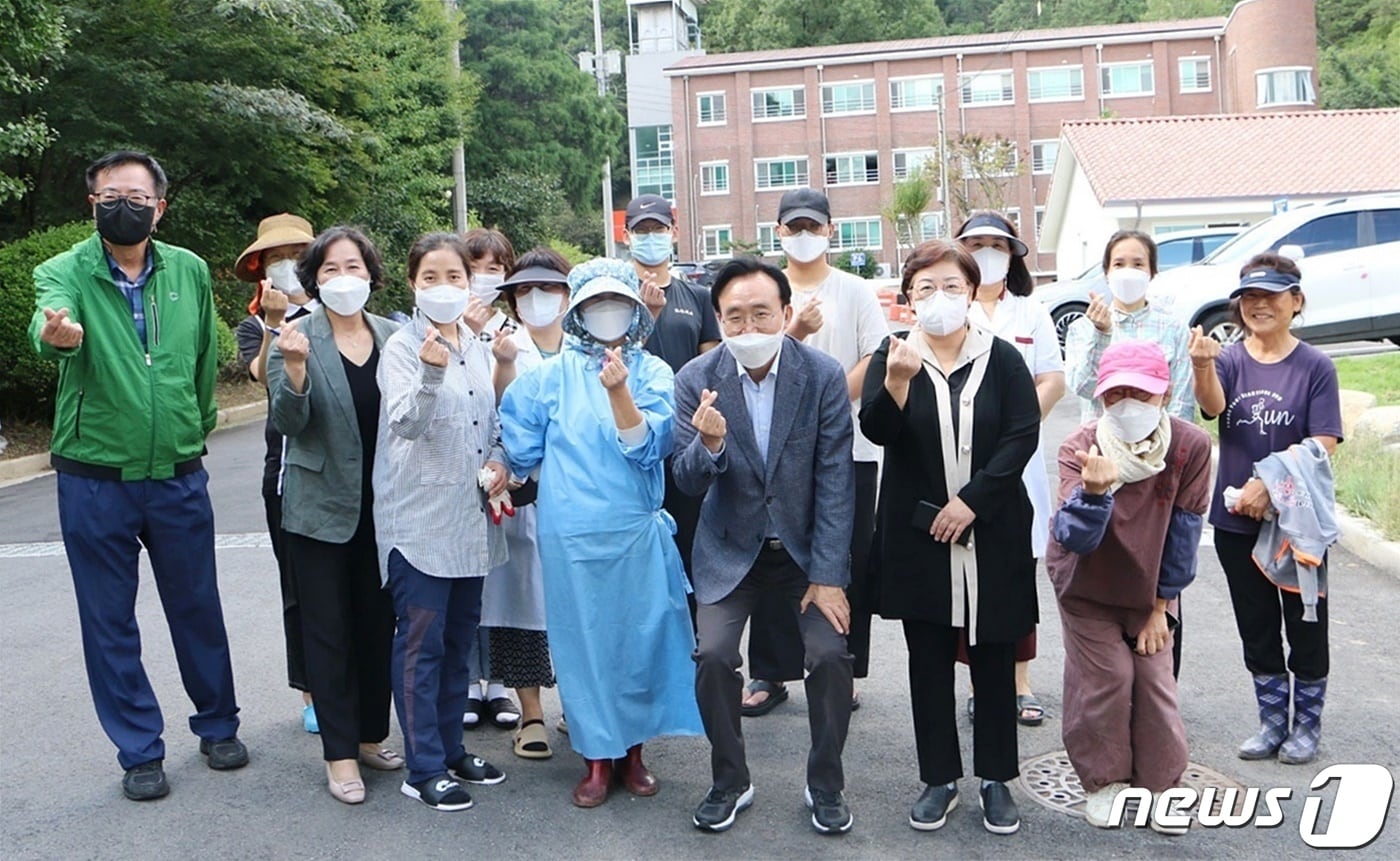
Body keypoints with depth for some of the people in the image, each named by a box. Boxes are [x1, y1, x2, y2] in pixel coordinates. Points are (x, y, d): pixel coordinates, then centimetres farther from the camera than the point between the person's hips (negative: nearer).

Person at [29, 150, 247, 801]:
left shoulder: (190, 272, 1)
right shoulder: (65, 271, -7)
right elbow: (49, 317, -30)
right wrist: (53, 333, -52)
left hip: (179, 476, 2)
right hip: (95, 479, -1)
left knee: (198, 608, 13)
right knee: (110, 623, 8)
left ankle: (218, 725, 33)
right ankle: (139, 752, 24)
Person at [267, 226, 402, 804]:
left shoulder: (393, 335, 3)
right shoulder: (297, 338, -7)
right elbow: (288, 422, -17)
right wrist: (295, 369, -32)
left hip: (381, 507, 4)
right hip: (321, 507, -3)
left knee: (378, 623, 13)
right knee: (329, 630, 5)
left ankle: (372, 735, 28)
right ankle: (340, 753, 15)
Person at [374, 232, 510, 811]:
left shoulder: (476, 347, 11)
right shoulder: (402, 347, -8)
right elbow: (406, 424, -22)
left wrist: (499, 461, 2)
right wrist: (430, 373, -39)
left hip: (470, 518, 7)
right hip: (419, 519, -6)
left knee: (459, 639, 14)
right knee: (421, 643, -2)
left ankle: (452, 750, 27)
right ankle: (423, 769, 8)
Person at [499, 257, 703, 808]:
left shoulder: (652, 372, 2)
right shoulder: (552, 375, 4)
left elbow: (649, 446, -12)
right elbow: (521, 446, 13)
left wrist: (618, 391, -23)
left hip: (636, 532, 0)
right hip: (570, 536, 0)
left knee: (638, 638, 6)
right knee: (582, 641, 6)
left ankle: (632, 750, 23)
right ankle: (598, 757, 20)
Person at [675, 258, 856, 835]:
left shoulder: (824, 376, -14)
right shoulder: (696, 380, -12)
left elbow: (834, 481, -12)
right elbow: (687, 481, -12)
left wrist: (827, 576, -14)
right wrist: (709, 443, -35)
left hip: (807, 544, 0)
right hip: (730, 547, 1)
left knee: (831, 654, -11)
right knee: (713, 656, -11)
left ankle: (826, 785, 12)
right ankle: (730, 783, 13)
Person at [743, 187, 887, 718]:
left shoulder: (856, 291, 6)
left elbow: (877, 360, -3)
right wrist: (795, 332, -18)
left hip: (848, 448, -1)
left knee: (847, 563, 3)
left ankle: (840, 673, 15)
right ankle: (769, 674, 13)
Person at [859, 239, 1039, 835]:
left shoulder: (1002, 358, 0)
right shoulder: (892, 356, 1)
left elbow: (1023, 434, -7)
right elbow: (876, 430, -13)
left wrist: (972, 500, -15)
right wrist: (896, 382, -33)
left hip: (992, 534, 0)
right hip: (917, 535, 1)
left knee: (995, 658, 7)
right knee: (929, 659, 8)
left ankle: (996, 779, 21)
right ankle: (939, 779, 21)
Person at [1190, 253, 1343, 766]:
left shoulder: (1315, 366, -6)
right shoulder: (1229, 360, -1)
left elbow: (1324, 445, -10)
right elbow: (1213, 405, -22)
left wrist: (1270, 485, -21)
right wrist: (1202, 367, -43)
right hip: (1237, 520, 2)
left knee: (1304, 624, 9)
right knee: (1256, 627, 13)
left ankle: (1307, 724, 26)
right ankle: (1273, 720, 28)